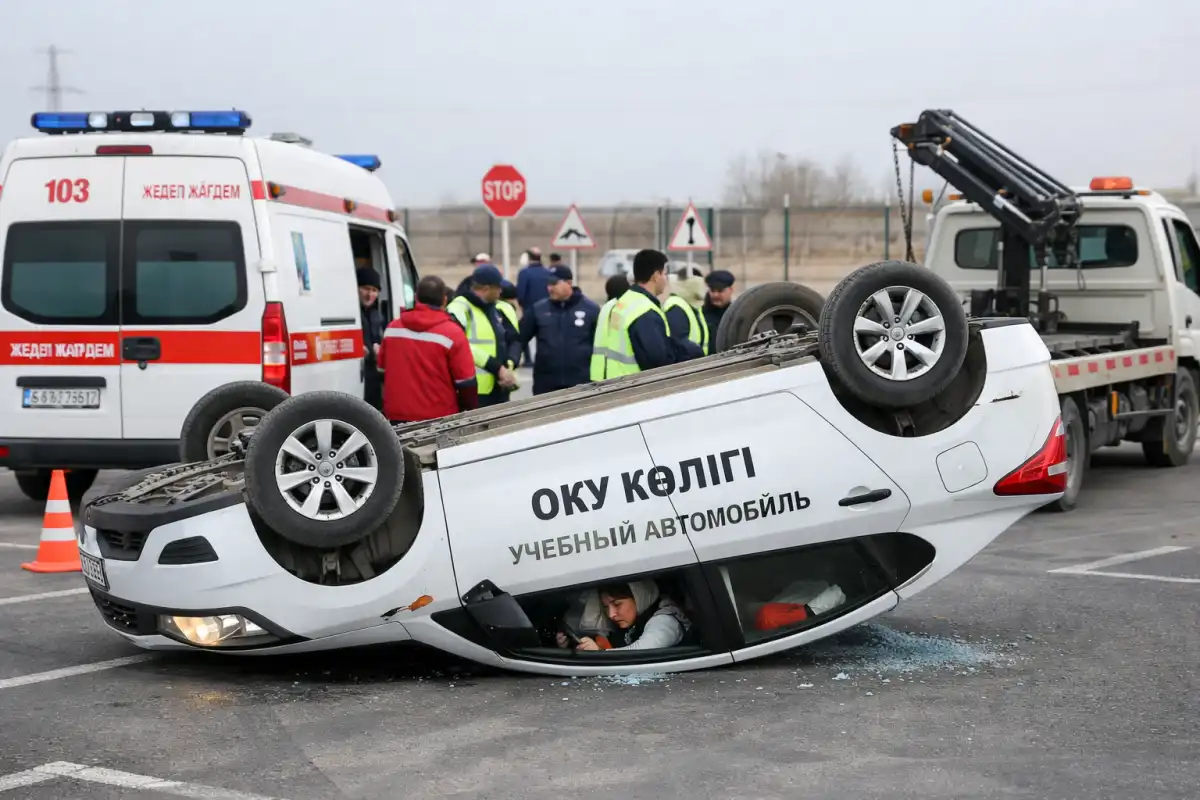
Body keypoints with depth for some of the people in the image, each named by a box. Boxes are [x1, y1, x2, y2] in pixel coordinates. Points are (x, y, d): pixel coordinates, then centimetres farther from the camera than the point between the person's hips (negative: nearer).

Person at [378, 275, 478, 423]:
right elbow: (466, 382, -8)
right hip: (438, 420, -4)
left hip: (397, 418, 4)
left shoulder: (392, 328, 5)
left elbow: (382, 371, 16)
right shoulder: (452, 333, -10)